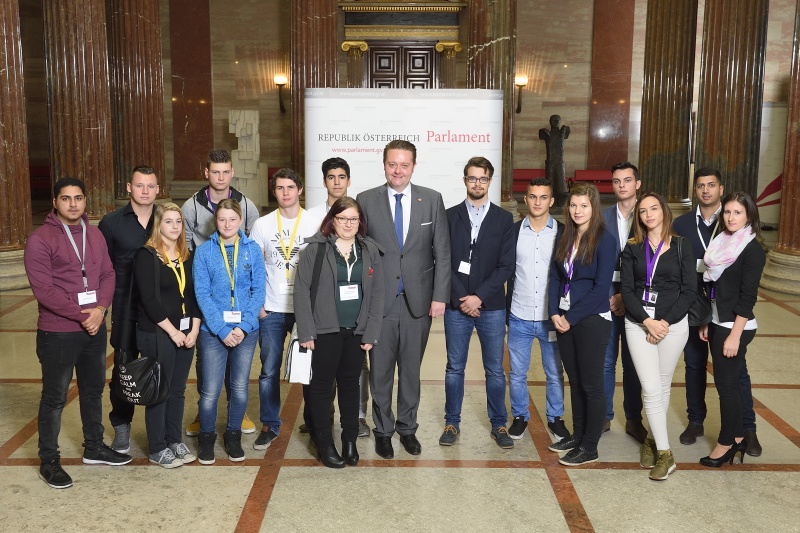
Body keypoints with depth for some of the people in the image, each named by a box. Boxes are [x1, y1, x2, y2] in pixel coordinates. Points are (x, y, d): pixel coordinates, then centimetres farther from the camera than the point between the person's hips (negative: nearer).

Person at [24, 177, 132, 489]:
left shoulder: (94, 235, 7)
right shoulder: (40, 239, -13)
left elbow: (108, 274, 5)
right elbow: (43, 290, -18)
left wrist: (100, 309, -12)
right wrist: (81, 315, -17)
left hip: (95, 328, 6)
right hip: (57, 332, -6)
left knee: (93, 390, 18)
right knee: (55, 397, 4)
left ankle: (94, 448, 34)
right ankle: (49, 462, 17)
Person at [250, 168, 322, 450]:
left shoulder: (314, 224, 1)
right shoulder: (262, 224, 4)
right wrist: (257, 305, -1)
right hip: (271, 310, 1)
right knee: (269, 371, 6)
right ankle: (269, 426, 19)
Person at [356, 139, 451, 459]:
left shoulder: (432, 200, 1)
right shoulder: (366, 201, -1)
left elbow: (442, 252, 2)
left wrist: (440, 296, -4)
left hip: (418, 300, 1)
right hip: (378, 301, -1)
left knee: (411, 369, 13)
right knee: (380, 370, 9)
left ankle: (407, 427, 29)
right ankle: (383, 430, 26)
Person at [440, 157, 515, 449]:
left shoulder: (504, 219, 3)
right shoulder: (450, 216, 4)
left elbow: (506, 265, -3)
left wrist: (479, 297, -11)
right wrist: (462, 298, -10)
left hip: (491, 306, 0)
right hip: (457, 305, 0)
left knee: (495, 369, 7)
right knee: (454, 368, 8)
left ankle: (499, 424, 20)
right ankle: (452, 423, 20)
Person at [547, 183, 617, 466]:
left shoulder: (605, 240, -9)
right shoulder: (565, 238, 9)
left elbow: (601, 287, -14)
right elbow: (555, 277, 9)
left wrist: (572, 317, -13)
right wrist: (555, 313, -5)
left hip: (591, 320, -6)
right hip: (564, 320, 6)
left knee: (591, 384, 3)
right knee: (575, 381, 15)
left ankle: (589, 447, 12)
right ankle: (577, 435, 28)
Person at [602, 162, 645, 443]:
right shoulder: (602, 217, 4)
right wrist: (608, 296, -7)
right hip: (607, 298, 1)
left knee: (633, 362, 8)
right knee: (605, 361, 5)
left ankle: (633, 419, 19)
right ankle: (604, 417, 16)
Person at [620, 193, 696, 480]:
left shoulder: (681, 246, 1)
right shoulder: (632, 248, 4)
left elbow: (689, 290, -3)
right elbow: (627, 289, -1)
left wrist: (665, 321, -12)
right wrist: (647, 321, -13)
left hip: (673, 323, 0)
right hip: (638, 323, 0)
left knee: (663, 386, 9)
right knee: (651, 389, -6)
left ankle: (653, 439, 27)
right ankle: (664, 453, 2)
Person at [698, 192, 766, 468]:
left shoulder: (752, 249, -12)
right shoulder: (721, 243, 9)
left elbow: (748, 296, -16)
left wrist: (735, 335, -18)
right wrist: (706, 321, 10)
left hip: (735, 326, -7)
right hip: (717, 323, 7)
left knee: (726, 383, -1)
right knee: (730, 382, 13)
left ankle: (727, 442, 12)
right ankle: (737, 437, 23)